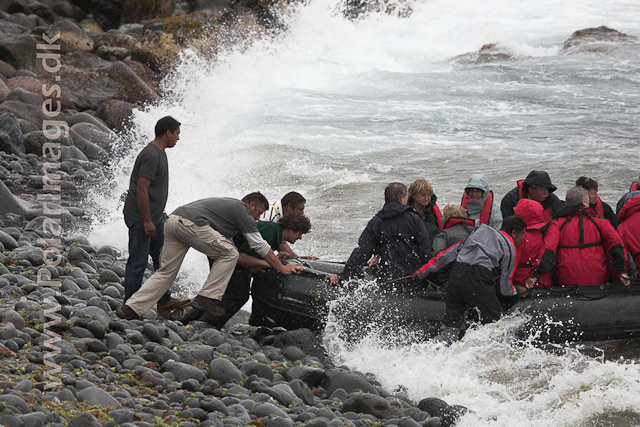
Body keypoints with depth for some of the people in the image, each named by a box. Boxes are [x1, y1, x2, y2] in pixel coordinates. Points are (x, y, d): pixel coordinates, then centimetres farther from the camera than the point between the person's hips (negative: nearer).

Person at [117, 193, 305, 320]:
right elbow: (259, 245, 4)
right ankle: (207, 298, -2)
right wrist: (282, 268, 12)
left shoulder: (228, 205, 34)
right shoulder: (243, 212, 7)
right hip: (191, 223, -9)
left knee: (165, 272, 11)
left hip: (173, 220, 9)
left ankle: (132, 308, 2)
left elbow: (226, 244, 41)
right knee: (228, 254, 2)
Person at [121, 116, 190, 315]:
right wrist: (147, 221, -22)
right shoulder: (151, 156, -21)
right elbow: (141, 190, -24)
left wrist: (159, 212, 25)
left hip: (154, 217, 10)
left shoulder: (160, 153, 12)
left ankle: (164, 301, 21)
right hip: (140, 218, -10)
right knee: (138, 263, -4)